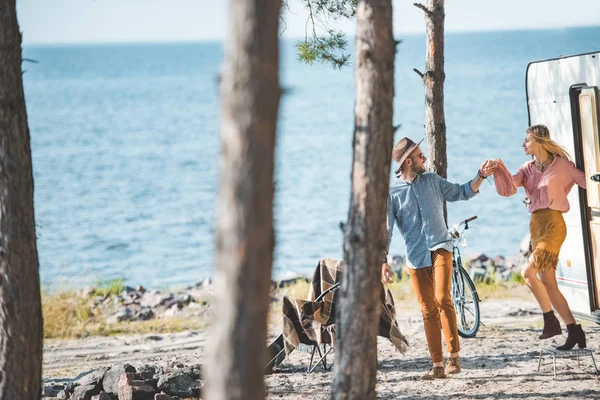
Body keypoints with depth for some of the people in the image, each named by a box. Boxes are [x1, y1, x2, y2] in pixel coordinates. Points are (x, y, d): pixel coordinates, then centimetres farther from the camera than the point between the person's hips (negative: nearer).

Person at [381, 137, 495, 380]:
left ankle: (453, 354, -15)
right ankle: (437, 366, 9)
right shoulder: (392, 193, 0)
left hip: (439, 248, 0)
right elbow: (385, 229, -3)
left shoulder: (432, 181, 9)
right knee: (428, 311, 3)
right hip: (415, 257, 0)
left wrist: (480, 177, 2)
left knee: (442, 298, -22)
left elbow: (462, 193, 17)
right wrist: (383, 260, -12)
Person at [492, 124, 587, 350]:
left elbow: (586, 181, 3)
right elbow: (509, 187, -3)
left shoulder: (561, 165, -2)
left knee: (528, 272, -21)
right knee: (548, 284, 4)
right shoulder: (528, 169, 12)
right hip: (536, 224, 7)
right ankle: (574, 331, 10)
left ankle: (550, 321, -10)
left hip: (553, 223, -7)